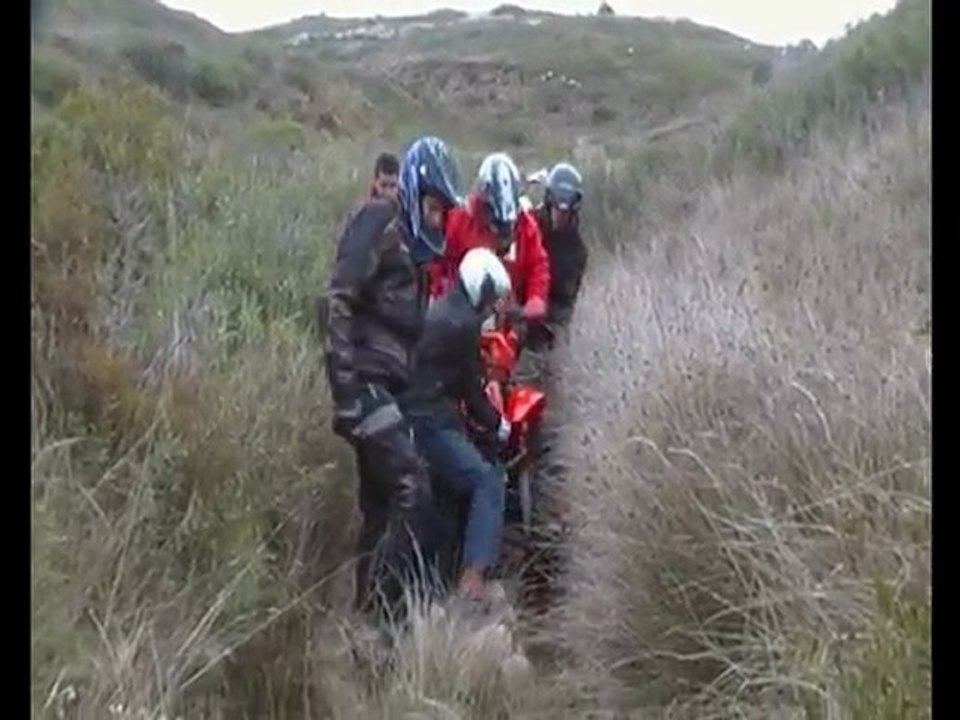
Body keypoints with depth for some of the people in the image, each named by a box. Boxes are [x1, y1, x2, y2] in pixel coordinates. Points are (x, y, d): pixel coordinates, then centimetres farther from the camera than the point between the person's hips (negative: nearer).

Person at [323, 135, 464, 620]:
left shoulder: (413, 243, 21)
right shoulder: (380, 222, -7)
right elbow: (338, 301, -17)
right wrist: (345, 383, -22)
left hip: (390, 386, 10)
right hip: (367, 383, -10)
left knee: (381, 502, 11)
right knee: (413, 488, -17)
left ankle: (368, 610, 19)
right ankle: (379, 609, -12)